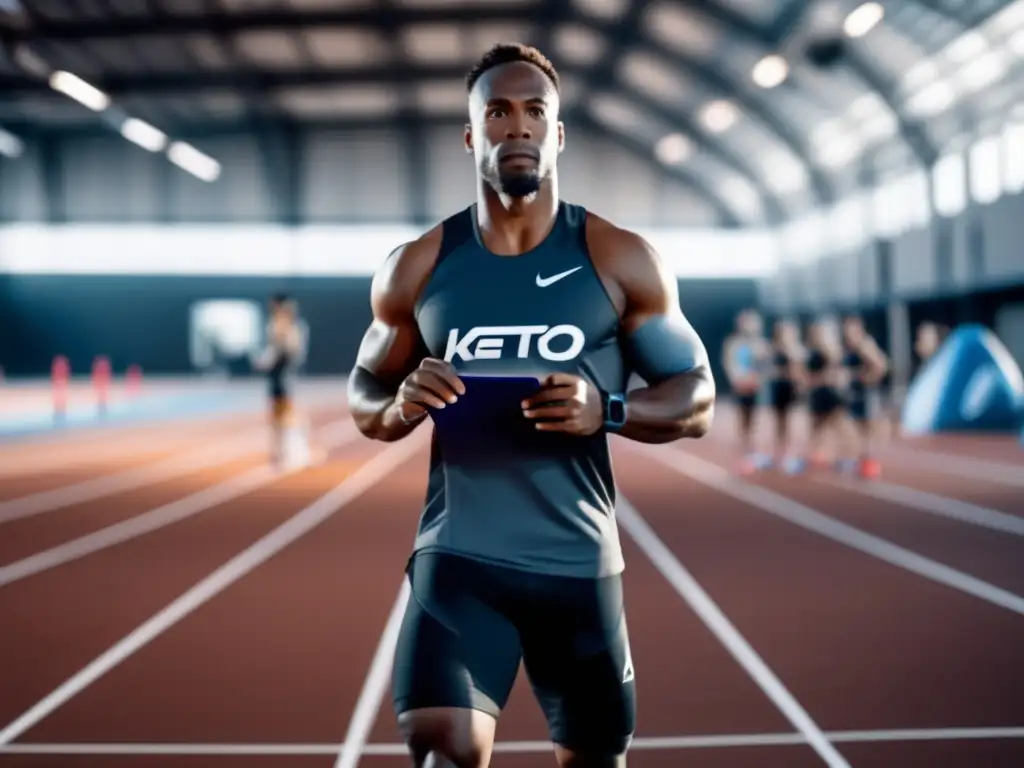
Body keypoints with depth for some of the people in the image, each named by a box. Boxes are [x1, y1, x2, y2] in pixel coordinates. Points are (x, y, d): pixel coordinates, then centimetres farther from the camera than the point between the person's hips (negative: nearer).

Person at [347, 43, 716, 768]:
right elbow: (364, 400, 12)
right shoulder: (417, 267, 2)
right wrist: (403, 403, -13)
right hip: (458, 558, 0)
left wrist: (607, 409, -21)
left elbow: (698, 399, 0)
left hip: (579, 564, 1)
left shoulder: (621, 260, -2)